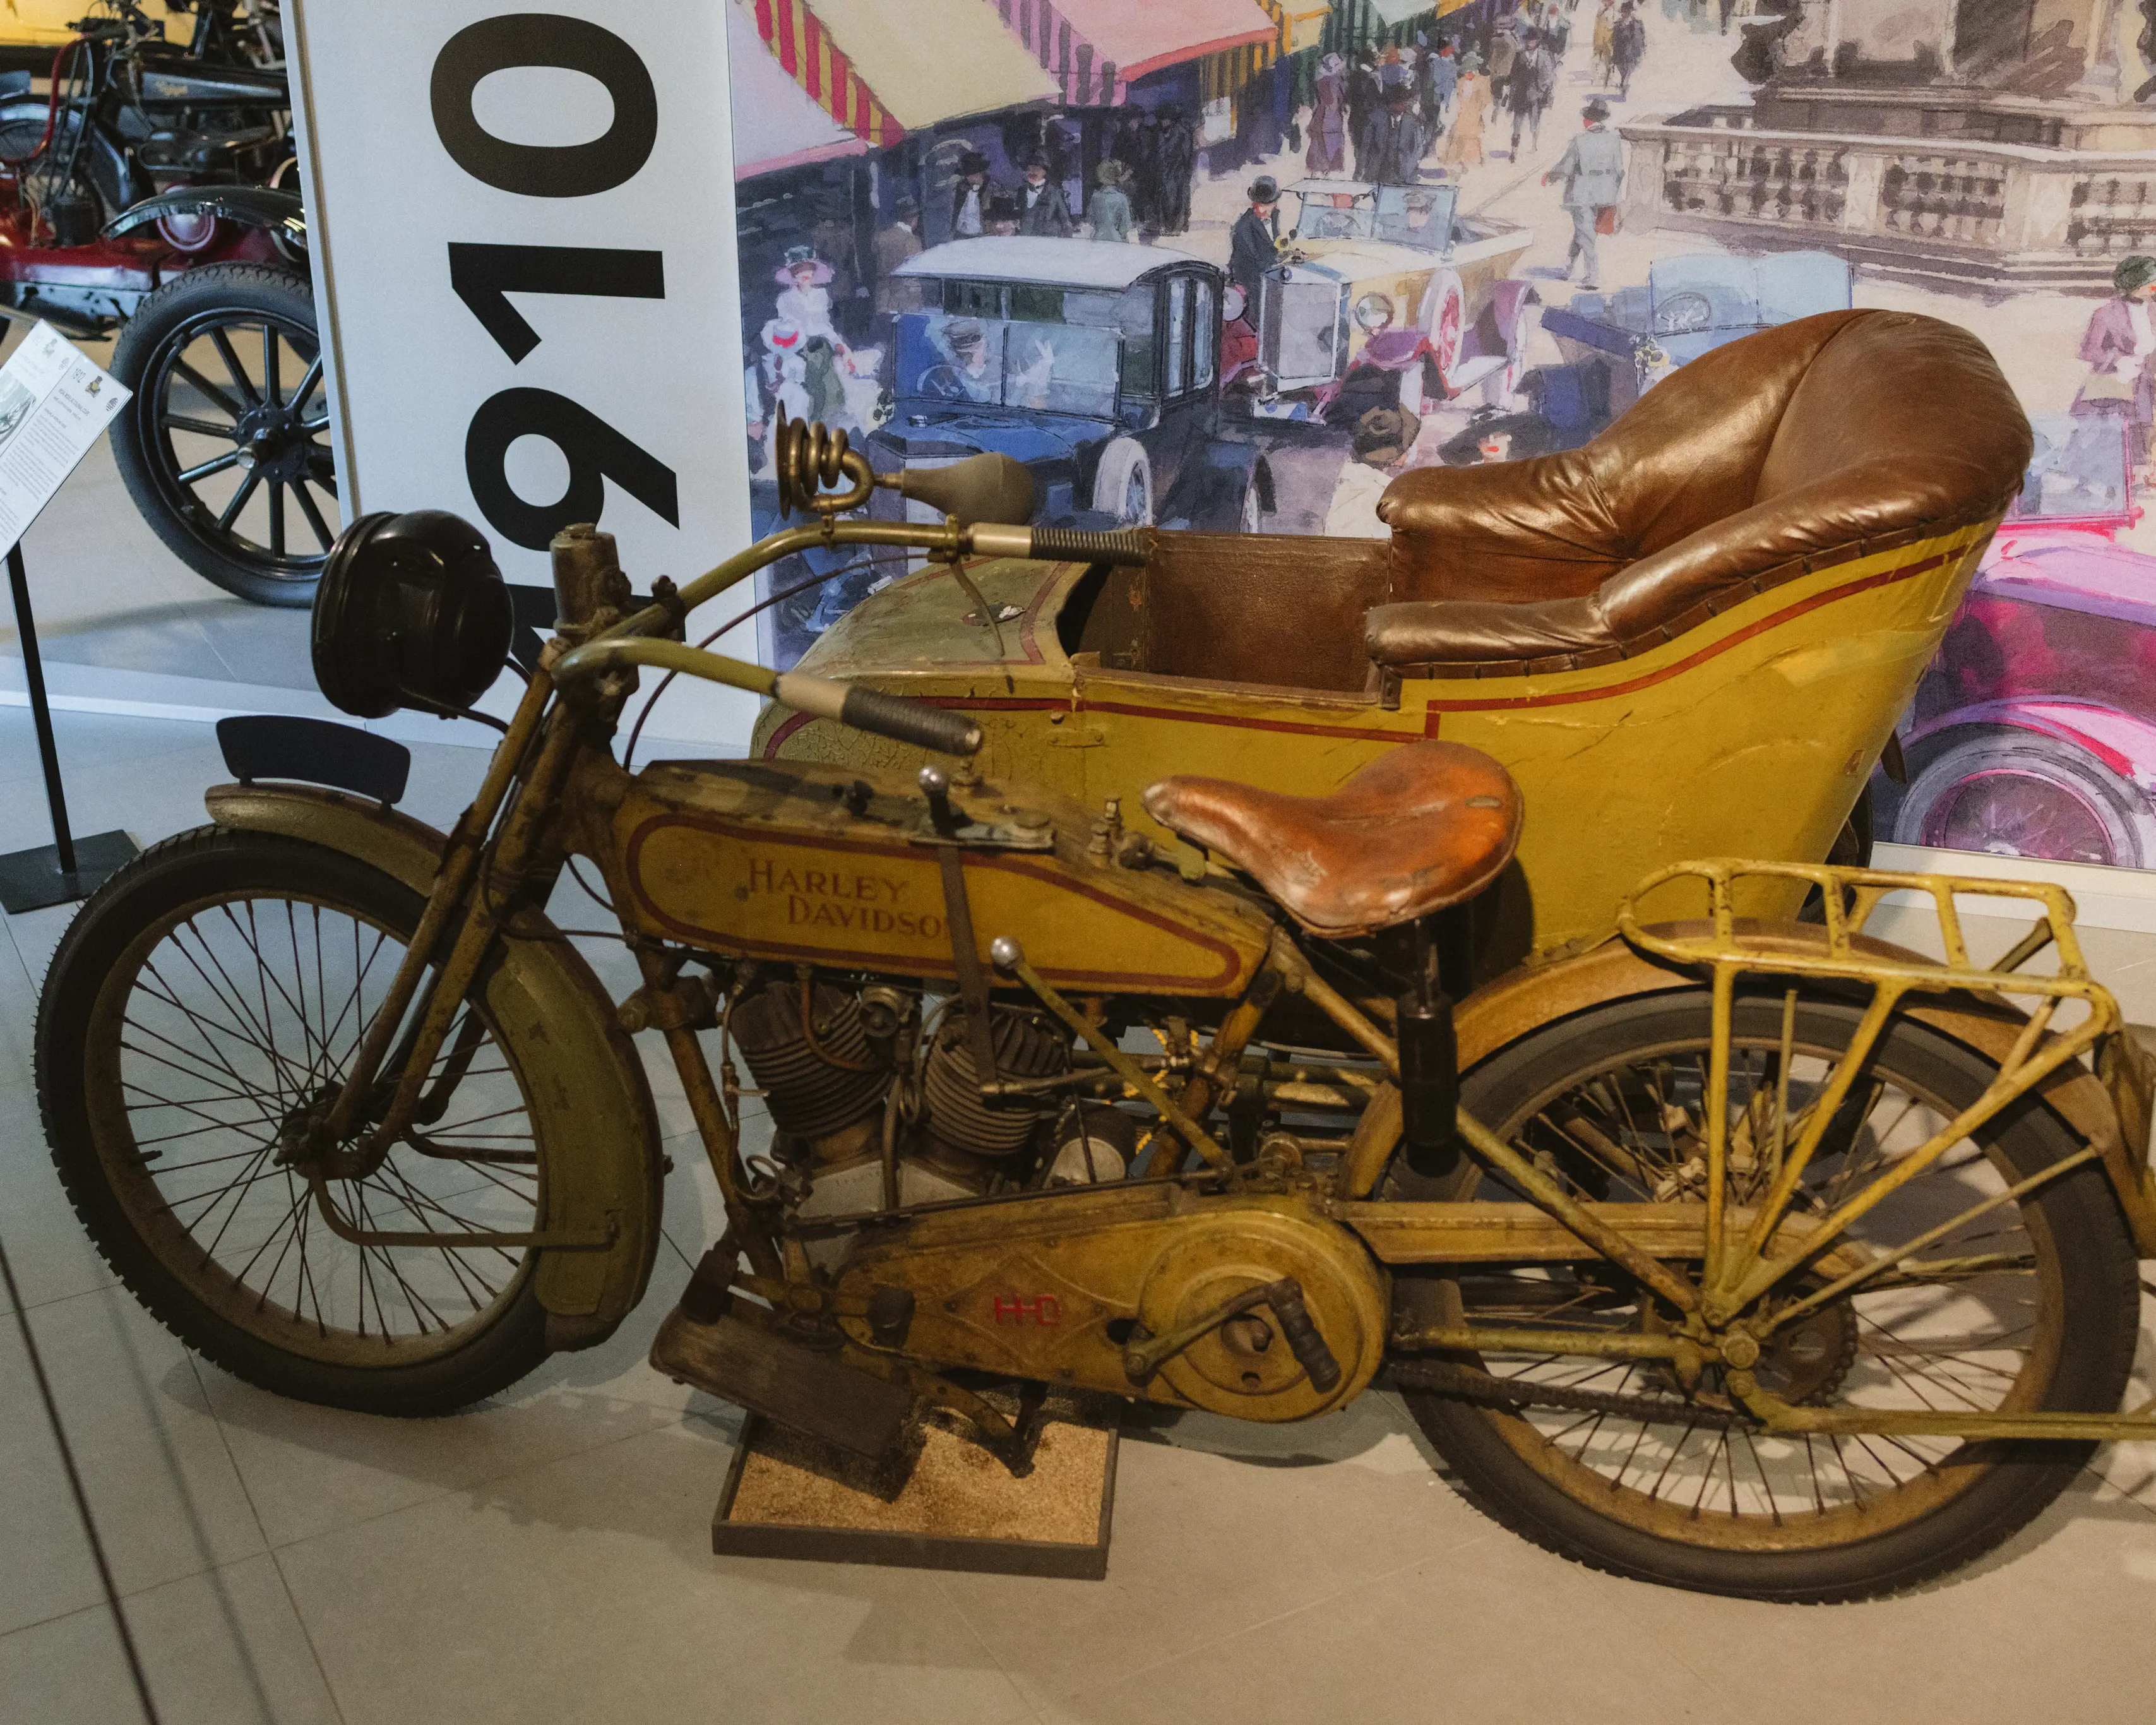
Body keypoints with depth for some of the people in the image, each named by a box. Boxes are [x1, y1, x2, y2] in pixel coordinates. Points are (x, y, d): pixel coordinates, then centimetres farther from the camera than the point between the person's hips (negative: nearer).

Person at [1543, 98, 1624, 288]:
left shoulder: (1579, 142, -15)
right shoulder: (1614, 141, -3)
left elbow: (1564, 168, -9)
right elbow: (1620, 171, 2)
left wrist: (1549, 177, 11)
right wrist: (1614, 196, 14)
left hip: (1581, 193, -5)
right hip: (1603, 193, 5)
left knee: (1585, 234, 1)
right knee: (1582, 228, 21)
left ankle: (1594, 277, -5)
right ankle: (1568, 268, 34)